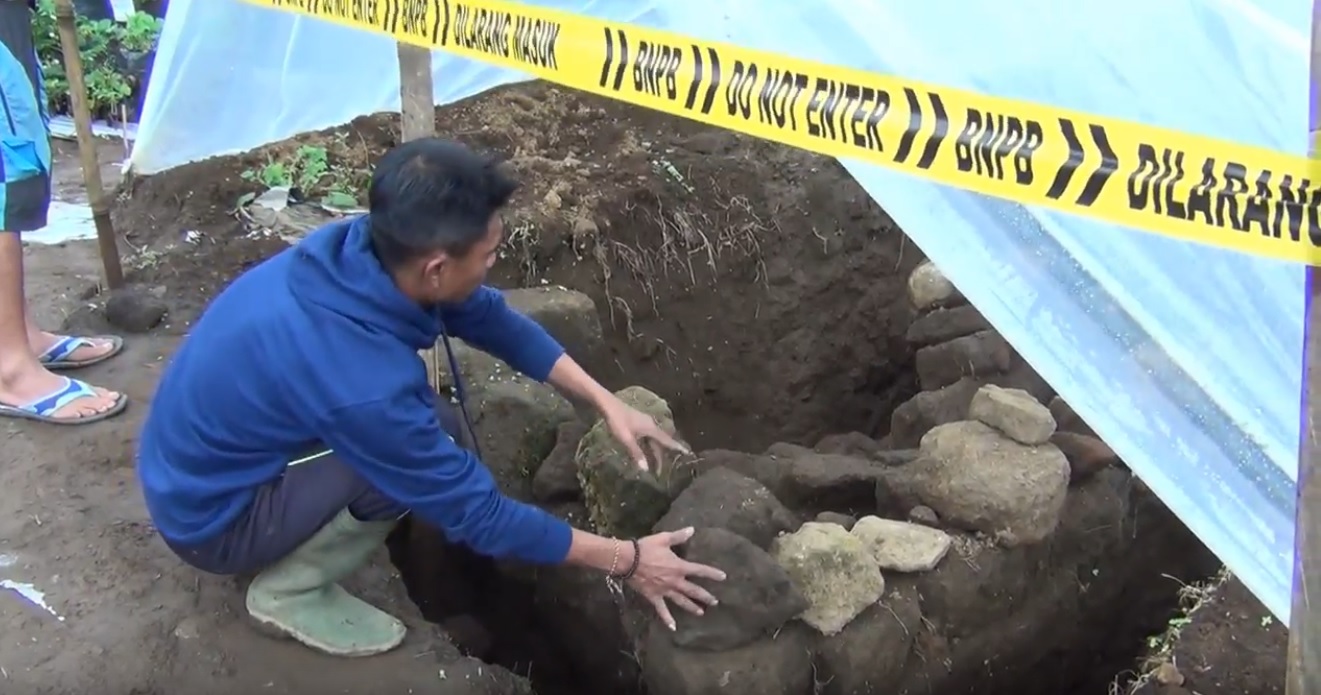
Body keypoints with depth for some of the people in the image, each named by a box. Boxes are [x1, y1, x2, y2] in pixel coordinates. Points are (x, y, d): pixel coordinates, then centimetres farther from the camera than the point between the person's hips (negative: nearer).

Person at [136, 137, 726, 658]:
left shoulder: (361, 245, -16)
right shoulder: (359, 381, -37)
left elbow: (492, 317, 0)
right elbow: (477, 513, -25)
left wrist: (606, 403, -1)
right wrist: (625, 561, -16)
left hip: (206, 452, 8)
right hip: (210, 515, -7)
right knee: (435, 438, -23)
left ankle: (294, 550, 12)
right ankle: (288, 590, -2)